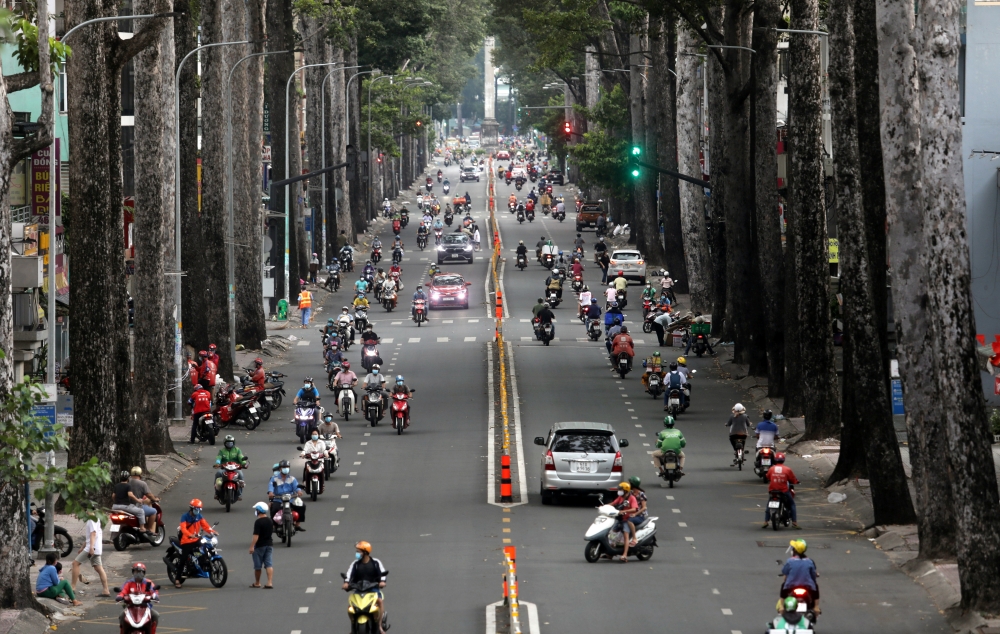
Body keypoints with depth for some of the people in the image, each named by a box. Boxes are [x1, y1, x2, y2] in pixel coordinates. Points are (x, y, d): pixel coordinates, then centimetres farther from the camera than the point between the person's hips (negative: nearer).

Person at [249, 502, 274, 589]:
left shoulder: (258, 522, -18)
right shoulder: (270, 521, 8)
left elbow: (256, 535, -23)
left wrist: (252, 546, -22)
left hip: (260, 546, -7)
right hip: (269, 544, 7)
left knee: (258, 565, 6)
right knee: (269, 564, 1)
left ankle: (257, 583, 17)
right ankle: (270, 582, -10)